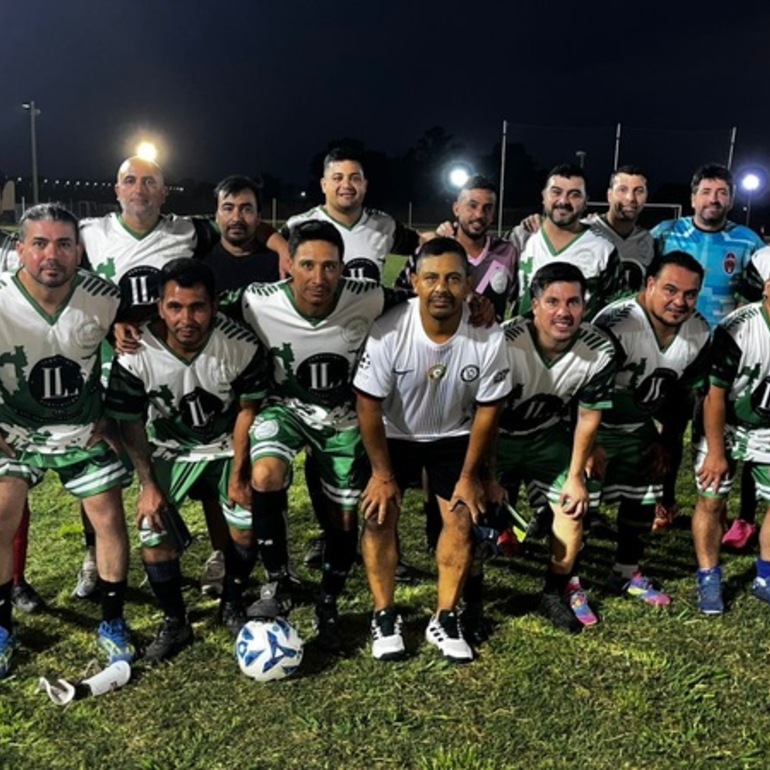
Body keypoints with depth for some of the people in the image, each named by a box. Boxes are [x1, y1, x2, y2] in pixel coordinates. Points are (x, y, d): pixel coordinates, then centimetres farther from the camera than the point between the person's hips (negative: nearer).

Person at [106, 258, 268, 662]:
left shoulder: (242, 346, -27)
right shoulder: (136, 354, -27)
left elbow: (247, 409, -11)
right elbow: (130, 423, -11)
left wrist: (238, 475, -10)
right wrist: (148, 485, -11)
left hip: (227, 446, 0)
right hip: (168, 450, 0)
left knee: (247, 524, -12)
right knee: (154, 533, -13)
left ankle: (232, 605, 16)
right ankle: (174, 621, 11)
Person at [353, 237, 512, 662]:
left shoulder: (489, 338, -27)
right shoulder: (389, 332, -31)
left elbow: (487, 409, -13)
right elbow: (368, 405, -19)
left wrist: (470, 476, -7)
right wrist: (382, 474, -13)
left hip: (454, 436, 1)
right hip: (394, 434, -1)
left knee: (461, 518, -7)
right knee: (378, 514, -10)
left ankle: (445, 618, 10)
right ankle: (384, 615, 7)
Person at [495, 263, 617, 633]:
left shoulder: (600, 351, -23)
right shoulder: (504, 341, -34)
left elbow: (588, 417, -6)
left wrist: (575, 477, 0)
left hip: (548, 435, 3)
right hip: (496, 434, -3)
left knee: (573, 508, -2)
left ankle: (556, 593, 21)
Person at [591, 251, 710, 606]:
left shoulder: (700, 333, -9)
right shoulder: (616, 324, -31)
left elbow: (680, 393, 6)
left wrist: (665, 441, 11)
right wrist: (590, 445, -23)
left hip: (640, 429, 7)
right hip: (594, 424, -7)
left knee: (644, 499, 16)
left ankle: (627, 573, 36)